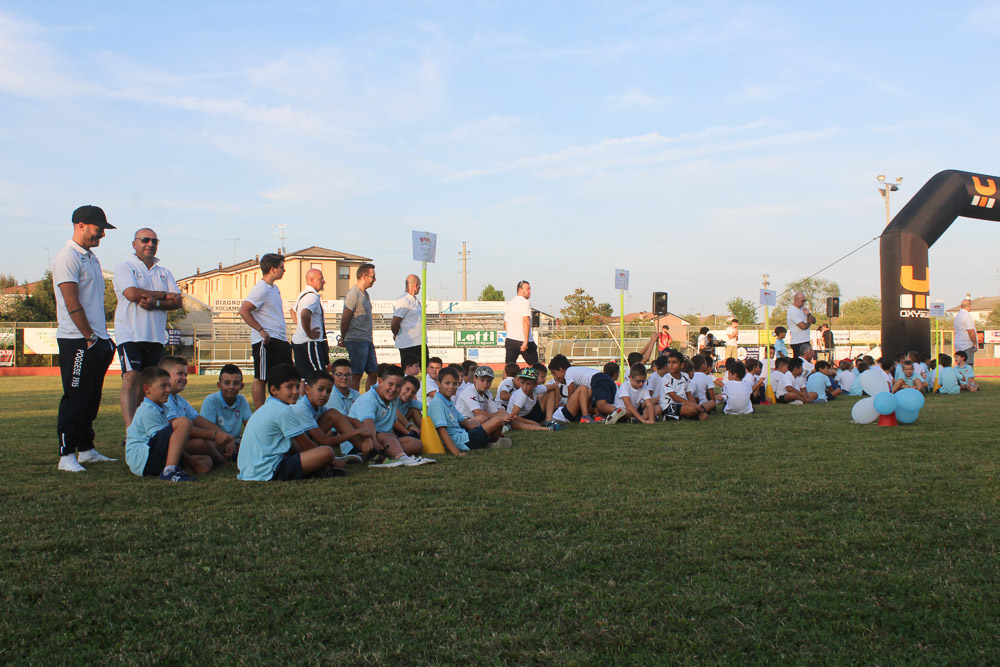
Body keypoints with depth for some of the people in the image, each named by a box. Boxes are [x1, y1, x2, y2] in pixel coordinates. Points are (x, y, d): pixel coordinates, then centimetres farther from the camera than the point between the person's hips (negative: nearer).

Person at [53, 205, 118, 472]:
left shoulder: (92, 258, 18)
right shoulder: (67, 257, -11)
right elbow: (72, 304, -17)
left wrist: (104, 336, 15)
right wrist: (90, 337, -16)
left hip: (96, 340, 9)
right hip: (76, 340, -9)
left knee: (91, 399, 13)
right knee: (75, 399, -7)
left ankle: (86, 450, 21)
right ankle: (66, 455, -2)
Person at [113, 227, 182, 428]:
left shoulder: (164, 273, 19)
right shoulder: (125, 267, 4)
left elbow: (177, 301, 6)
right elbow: (132, 293, -14)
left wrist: (155, 303, -14)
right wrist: (163, 295, -3)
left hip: (156, 336, 5)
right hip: (130, 334, -5)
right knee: (130, 379, -17)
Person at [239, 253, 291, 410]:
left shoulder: (274, 288, 17)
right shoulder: (260, 289, -13)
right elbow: (244, 311, -21)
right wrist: (261, 330, -22)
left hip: (279, 340, 9)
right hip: (266, 342, -9)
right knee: (261, 379, -3)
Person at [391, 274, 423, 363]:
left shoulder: (416, 301, 15)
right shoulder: (403, 301, -16)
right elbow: (394, 324, -17)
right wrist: (397, 335, 2)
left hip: (420, 344, 9)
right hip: (408, 345, -9)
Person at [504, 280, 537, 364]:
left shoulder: (510, 303, 14)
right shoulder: (525, 302, -9)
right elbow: (526, 321, -20)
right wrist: (526, 341, -25)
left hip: (510, 340, 6)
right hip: (523, 340, -6)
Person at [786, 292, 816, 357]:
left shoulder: (803, 309, 15)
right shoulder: (792, 311, -14)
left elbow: (814, 321, 12)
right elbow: (803, 326, -19)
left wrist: (808, 314, -8)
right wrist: (809, 324, 3)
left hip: (805, 341, 9)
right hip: (798, 343, -9)